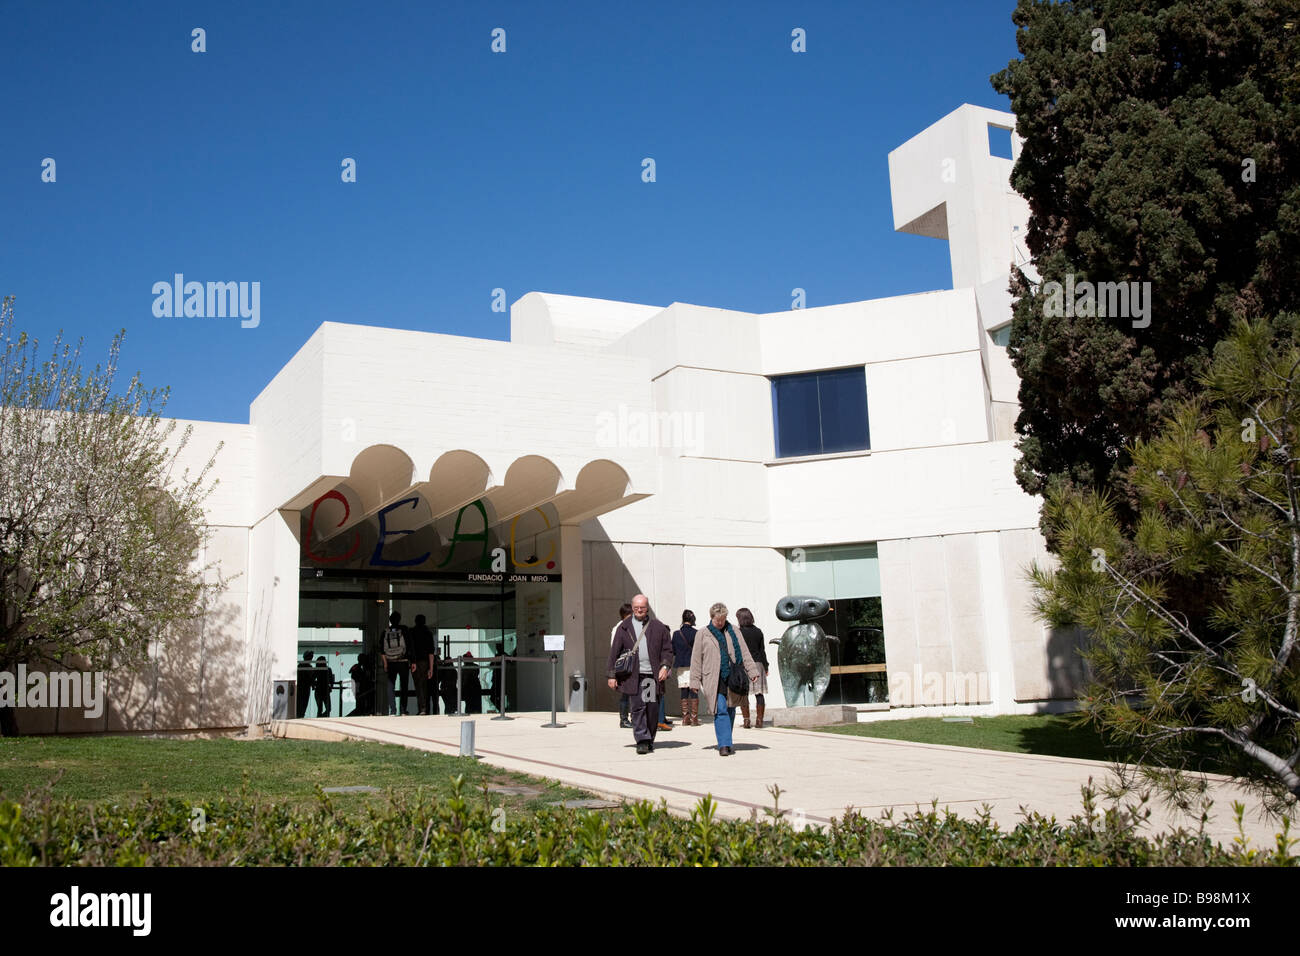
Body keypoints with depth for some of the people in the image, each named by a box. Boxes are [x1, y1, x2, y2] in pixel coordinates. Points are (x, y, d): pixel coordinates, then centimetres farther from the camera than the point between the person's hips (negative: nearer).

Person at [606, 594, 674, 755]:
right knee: (638, 707, -11)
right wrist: (612, 675, 4)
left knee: (653, 709, 3)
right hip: (634, 675, -1)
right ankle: (642, 741, -10)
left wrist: (665, 666, -5)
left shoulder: (659, 627, 10)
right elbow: (614, 652, 8)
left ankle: (650, 742, 16)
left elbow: (667, 649, 11)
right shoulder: (624, 628, 8)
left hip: (654, 675, 1)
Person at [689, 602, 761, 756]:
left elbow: (744, 652, 14)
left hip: (732, 678, 3)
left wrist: (752, 671, 6)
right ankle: (724, 744, -14)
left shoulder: (733, 631, 14)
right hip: (714, 679, -3)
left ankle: (726, 743, 22)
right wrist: (695, 681, 2)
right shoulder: (703, 634, 7)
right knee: (720, 710, -13)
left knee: (730, 711, 8)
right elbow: (696, 659, 7)